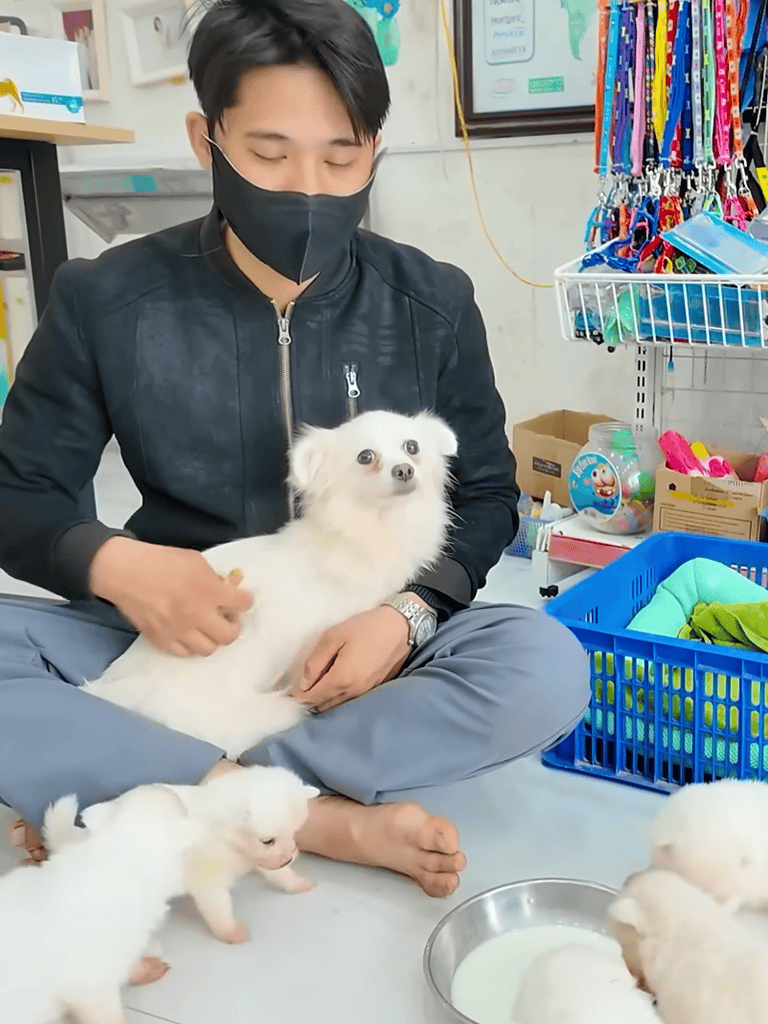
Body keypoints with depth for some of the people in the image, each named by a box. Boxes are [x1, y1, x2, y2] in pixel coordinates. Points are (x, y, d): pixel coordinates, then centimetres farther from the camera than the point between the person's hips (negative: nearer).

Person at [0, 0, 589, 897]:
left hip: (358, 651, 1)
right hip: (174, 644, 0)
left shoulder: (431, 306, -3)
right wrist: (111, 565, -22)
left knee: (546, 666, -29)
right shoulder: (107, 302, -6)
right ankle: (334, 822, -25)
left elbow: (485, 496, 4)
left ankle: (127, 806, -23)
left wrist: (408, 614, -17)